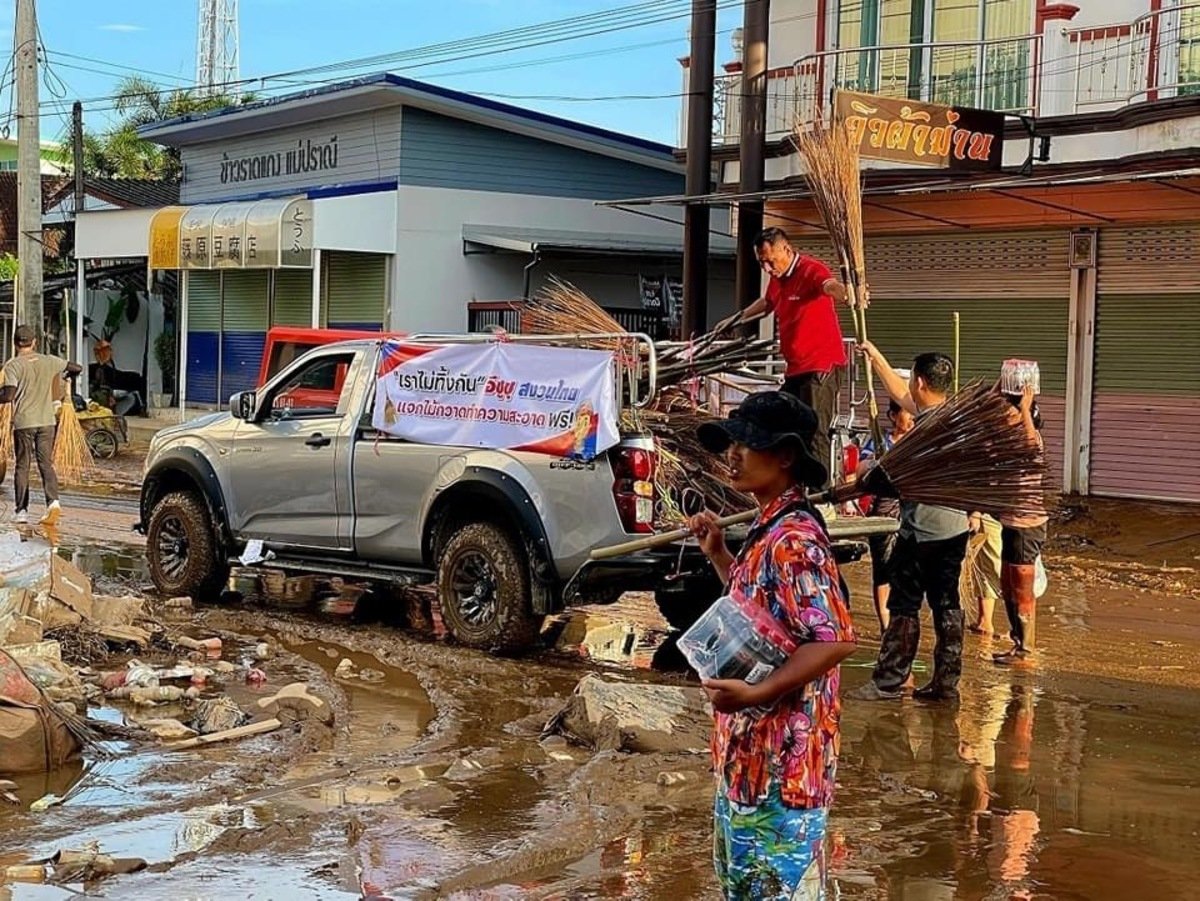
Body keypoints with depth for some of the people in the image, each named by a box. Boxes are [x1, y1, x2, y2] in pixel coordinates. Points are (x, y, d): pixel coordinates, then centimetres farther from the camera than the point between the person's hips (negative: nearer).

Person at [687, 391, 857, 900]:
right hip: (752, 746, 11)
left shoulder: (794, 538, -21)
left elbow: (835, 641, -27)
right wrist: (717, 553, 14)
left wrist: (753, 694, -32)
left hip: (782, 751, -11)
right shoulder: (770, 529, 10)